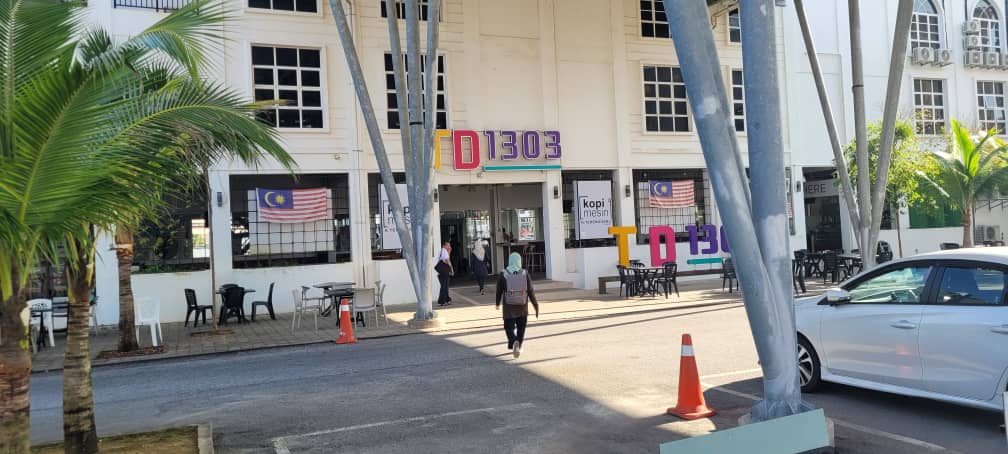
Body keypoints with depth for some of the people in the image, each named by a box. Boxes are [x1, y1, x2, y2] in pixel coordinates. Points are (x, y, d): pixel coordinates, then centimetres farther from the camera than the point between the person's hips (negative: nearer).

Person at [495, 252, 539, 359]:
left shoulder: (503, 274, -6)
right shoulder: (525, 274, -5)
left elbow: (499, 291, 0)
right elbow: (531, 292, -5)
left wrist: (497, 303, 17)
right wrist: (536, 306, 2)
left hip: (508, 307, -1)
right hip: (522, 306, 1)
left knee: (509, 326, 5)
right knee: (521, 326, 19)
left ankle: (514, 342, -21)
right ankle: (519, 346, 25)